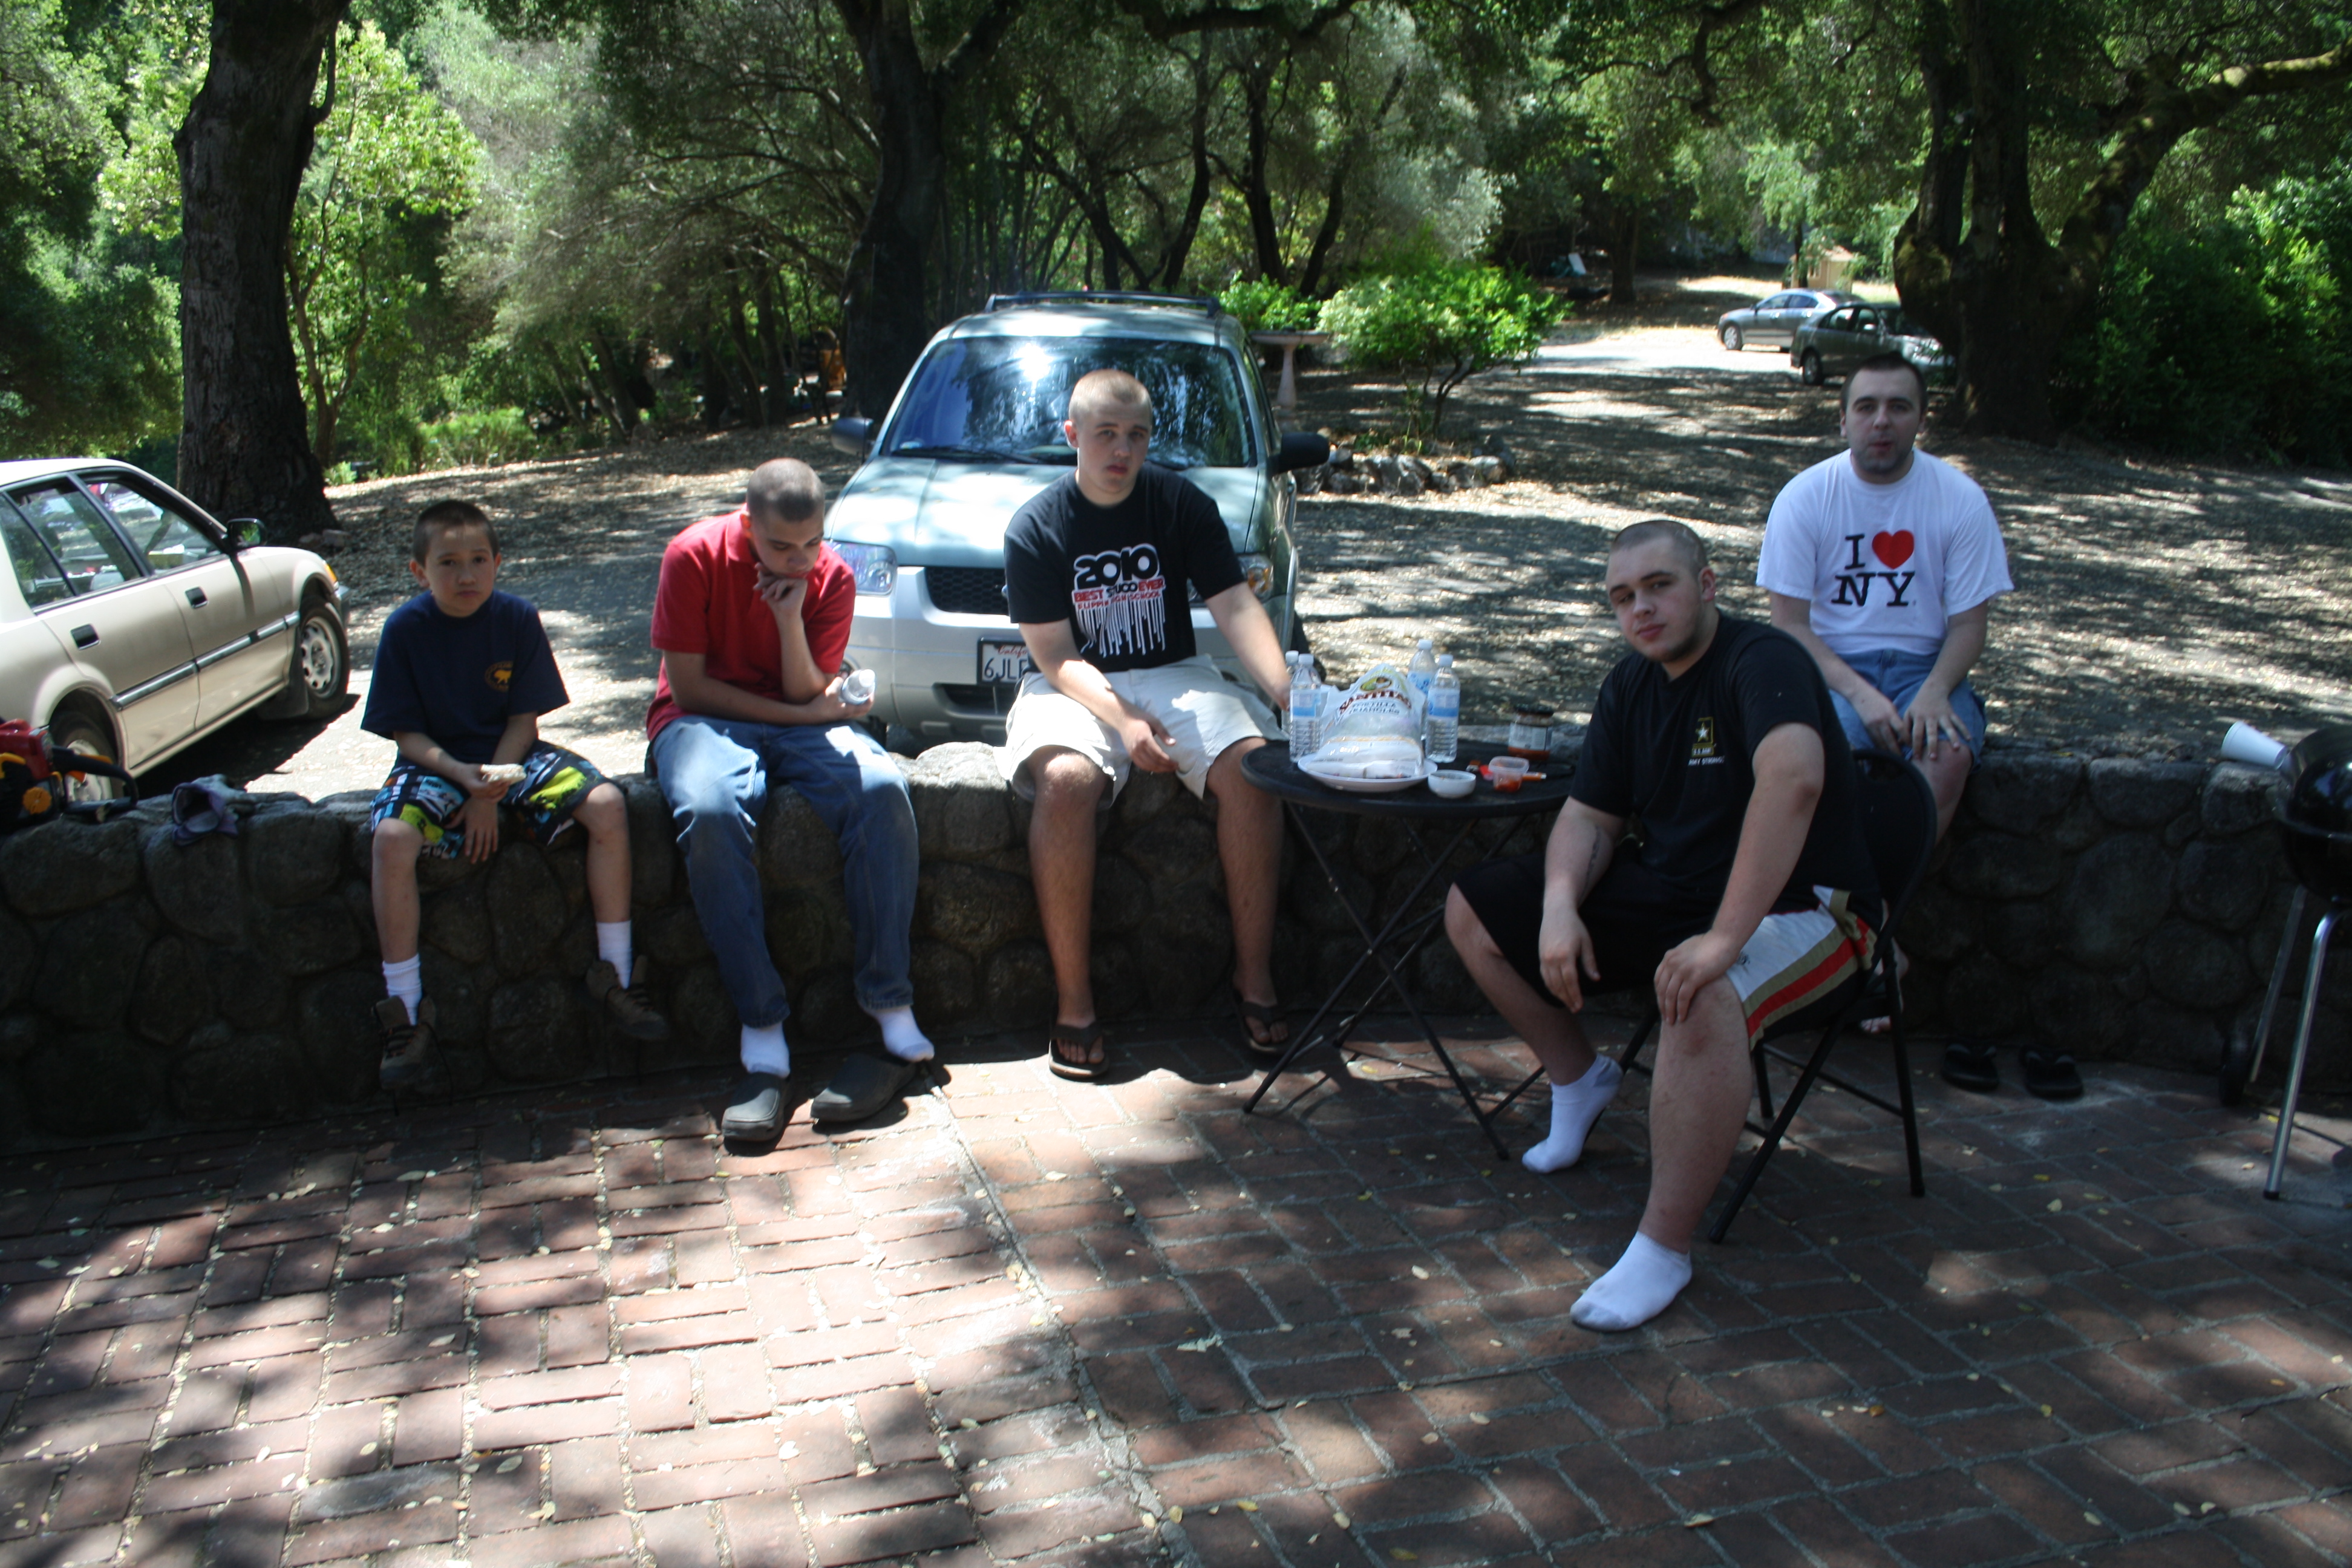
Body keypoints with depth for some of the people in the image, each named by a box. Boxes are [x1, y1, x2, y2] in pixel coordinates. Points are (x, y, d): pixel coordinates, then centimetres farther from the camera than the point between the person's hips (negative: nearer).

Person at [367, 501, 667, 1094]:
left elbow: (524, 720, -2)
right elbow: (407, 733, -6)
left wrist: (491, 794, -15)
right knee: (393, 837, -32)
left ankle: (616, 976, -12)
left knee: (607, 805, -22)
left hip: (511, 755, 2)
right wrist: (464, 775, -24)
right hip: (437, 762, -2)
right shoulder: (404, 629, -7)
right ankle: (406, 1014, -21)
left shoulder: (517, 618, -3)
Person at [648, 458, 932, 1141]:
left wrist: (791, 619, -22)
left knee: (882, 789, -30)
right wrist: (805, 712, -14)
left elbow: (808, 694, -5)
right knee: (711, 810, -38)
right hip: (703, 719, -2)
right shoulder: (695, 556, -10)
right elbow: (689, 684, -10)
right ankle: (762, 1035, -35)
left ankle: (892, 1011, -28)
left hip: (797, 717, 2)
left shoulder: (832, 578, -2)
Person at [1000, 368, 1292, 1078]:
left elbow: (1236, 606, -7)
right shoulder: (1036, 527, -5)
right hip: (1074, 687, -2)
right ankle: (1073, 1004, -25)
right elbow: (1055, 656, -9)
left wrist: (1287, 691, -24)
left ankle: (1254, 979, -14)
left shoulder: (1182, 505, 1)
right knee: (1066, 780, -35)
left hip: (1174, 675, 3)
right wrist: (1122, 720, -26)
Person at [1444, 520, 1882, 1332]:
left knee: (1703, 995, -42)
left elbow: (1793, 777, -40)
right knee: (1475, 908, 4)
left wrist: (1725, 938, -44)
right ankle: (1579, 1077, 23)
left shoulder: (1762, 661, -20)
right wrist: (1560, 907, -14)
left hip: (1800, 913, -8)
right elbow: (1589, 815, 8)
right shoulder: (1631, 685, 6)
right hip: (1670, 892, 8)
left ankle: (1663, 1249, -28)